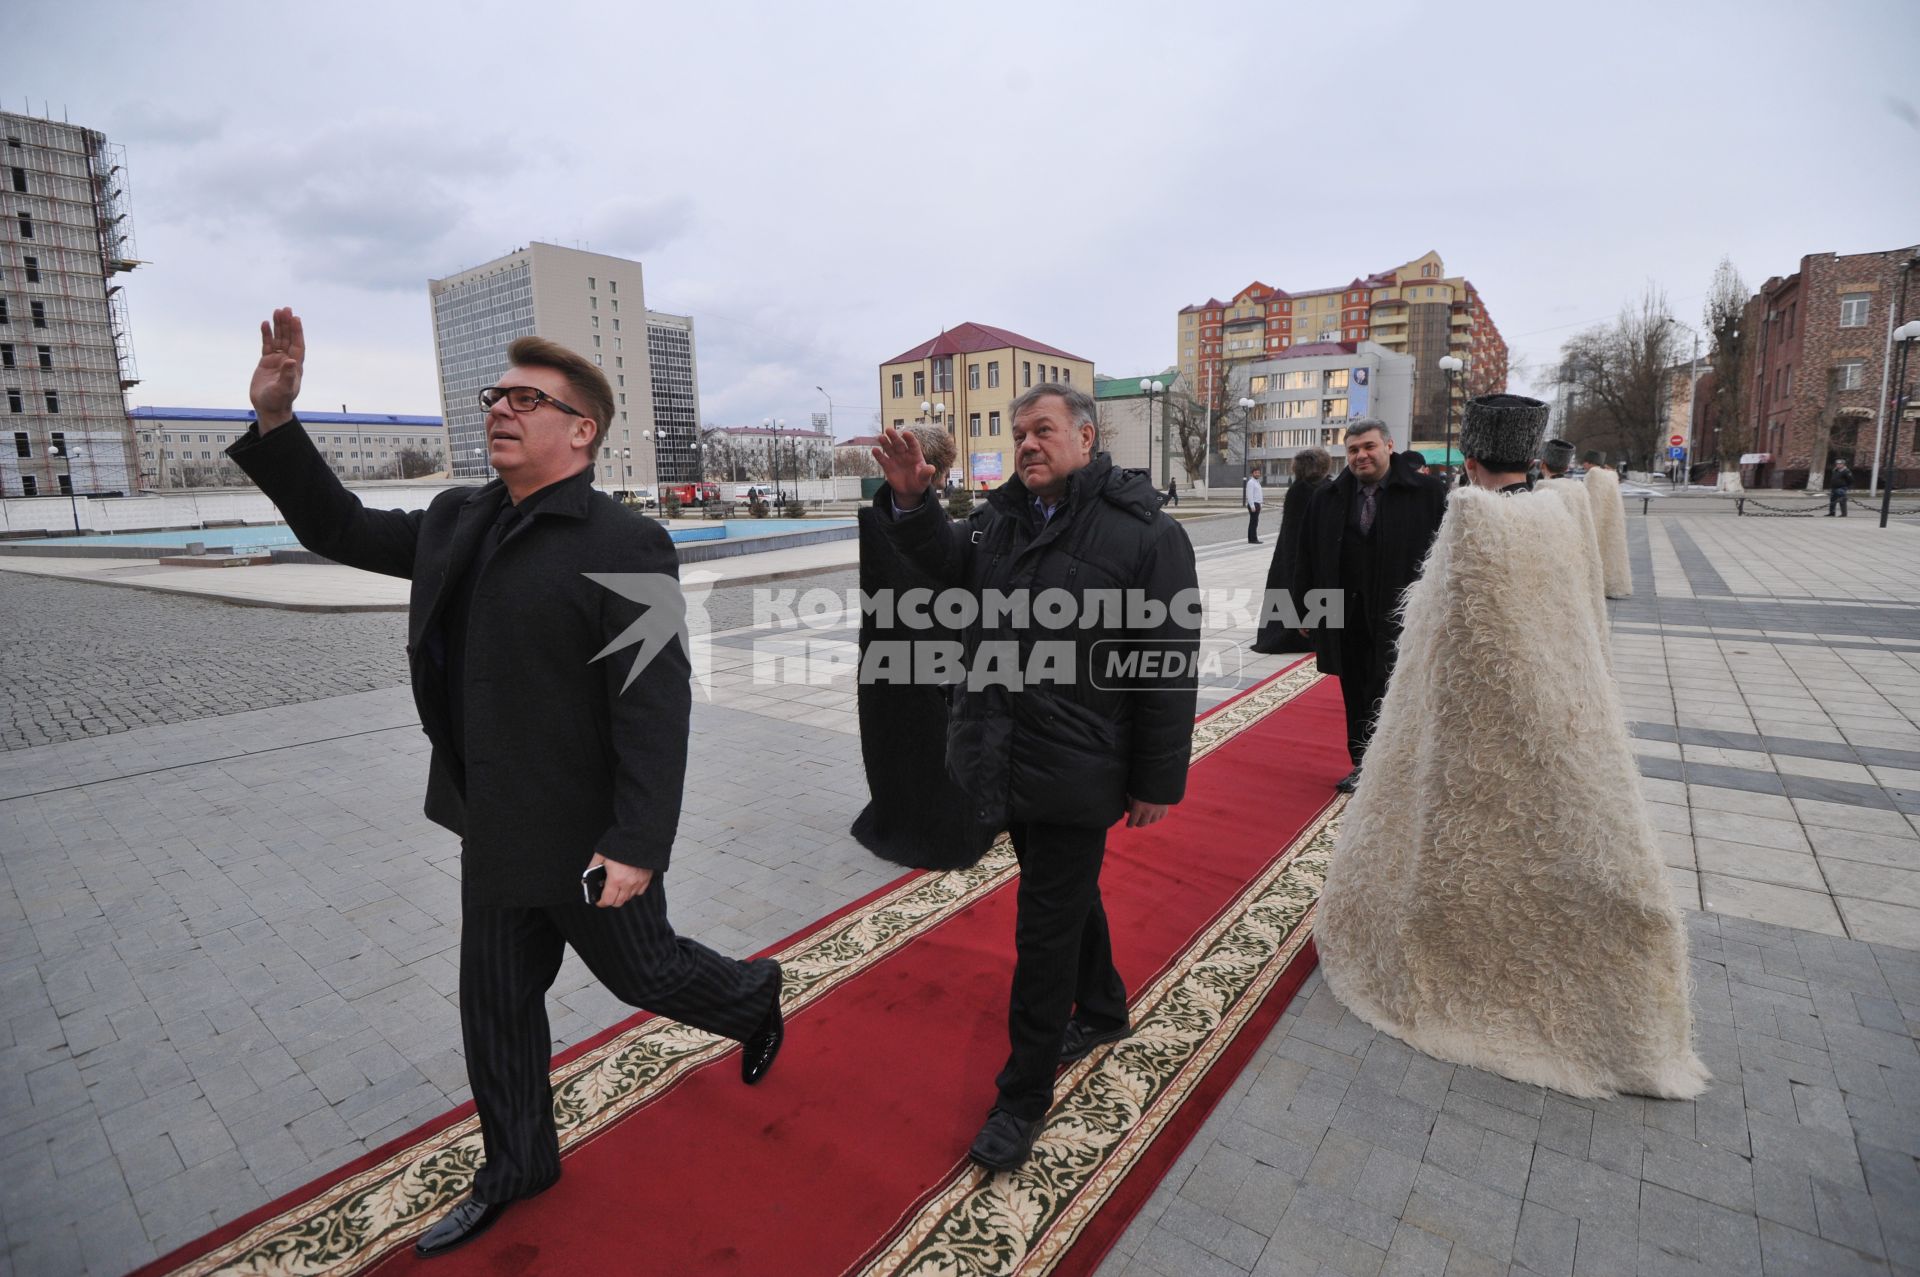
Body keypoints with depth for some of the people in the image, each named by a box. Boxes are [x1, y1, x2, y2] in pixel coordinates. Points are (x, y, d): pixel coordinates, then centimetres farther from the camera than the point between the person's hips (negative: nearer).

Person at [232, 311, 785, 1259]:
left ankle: (754, 999, 45)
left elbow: (655, 708, -23)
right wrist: (274, 423, 4)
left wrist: (637, 844, -23)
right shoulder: (458, 520, 5)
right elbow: (341, 530, 17)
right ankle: (517, 1165, 43)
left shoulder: (625, 546, -20)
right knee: (495, 1002, 20)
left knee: (641, 969, 14)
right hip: (496, 829, 8)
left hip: (584, 838, -7)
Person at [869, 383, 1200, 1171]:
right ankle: (1103, 1011, 50)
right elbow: (949, 564, 18)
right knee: (1068, 894, 24)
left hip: (1075, 771, -6)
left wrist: (1158, 782, -11)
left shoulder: (1145, 533, -14)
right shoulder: (1004, 515, 5)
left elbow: (1168, 668, -13)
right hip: (1005, 757, 7)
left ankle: (1023, 1097, 24)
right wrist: (910, 502, -1)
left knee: (1045, 929, 4)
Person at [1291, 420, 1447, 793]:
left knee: (1383, 696, -1)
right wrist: (1306, 609, 7)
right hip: (1346, 615, 4)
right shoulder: (1326, 500, 6)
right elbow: (1308, 559, 9)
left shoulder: (1427, 493, -3)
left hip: (1398, 615, -4)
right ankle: (1363, 763, 23)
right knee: (1355, 696, 11)